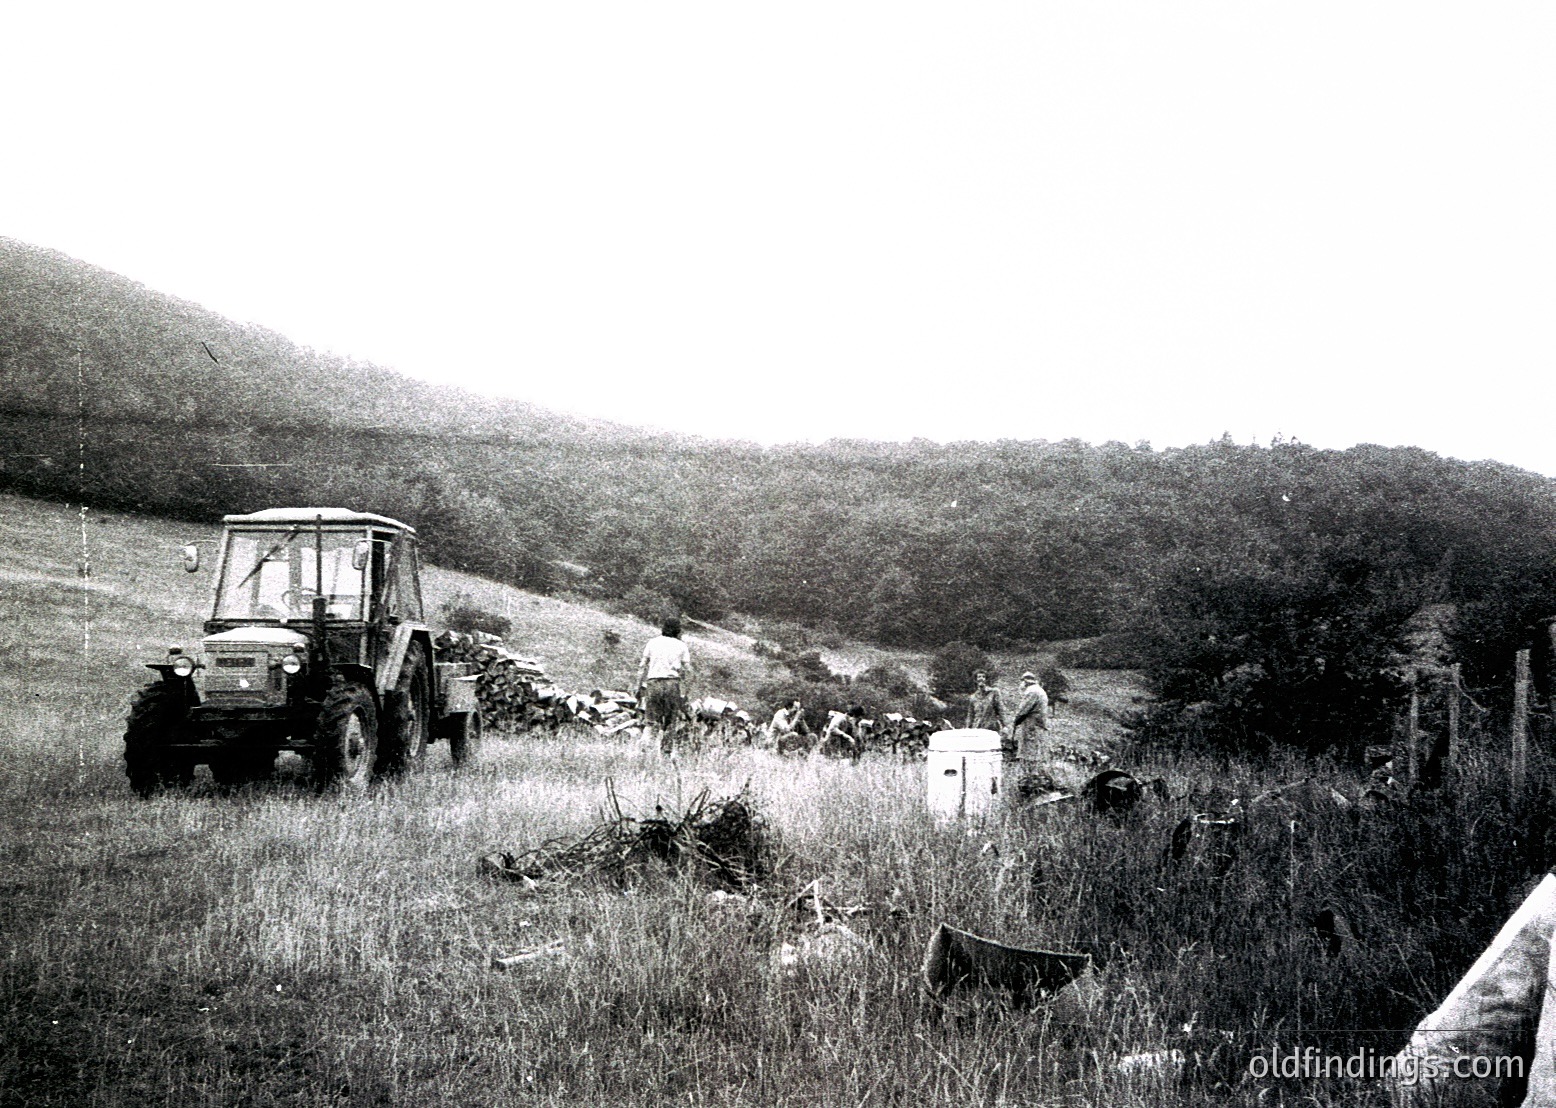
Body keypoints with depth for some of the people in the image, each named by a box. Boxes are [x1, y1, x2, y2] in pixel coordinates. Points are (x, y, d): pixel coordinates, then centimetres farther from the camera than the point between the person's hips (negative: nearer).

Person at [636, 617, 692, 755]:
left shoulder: (653, 642, 13)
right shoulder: (682, 646, 11)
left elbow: (642, 666, 10)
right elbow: (687, 670, 5)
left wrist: (639, 686, 13)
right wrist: (687, 689, 9)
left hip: (653, 682, 1)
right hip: (672, 682, -1)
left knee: (653, 721, 1)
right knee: (671, 722, 7)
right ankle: (667, 751, 3)